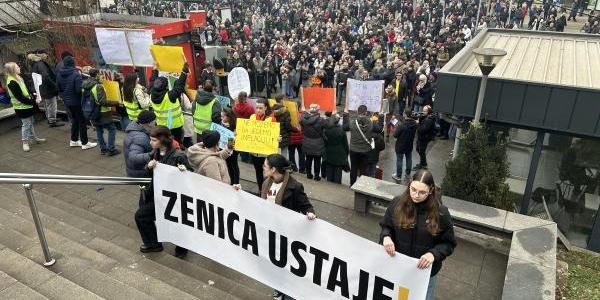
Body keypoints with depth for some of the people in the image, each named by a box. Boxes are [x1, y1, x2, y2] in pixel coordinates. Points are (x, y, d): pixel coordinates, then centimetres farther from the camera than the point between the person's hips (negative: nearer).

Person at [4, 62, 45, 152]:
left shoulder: (18, 78, 6)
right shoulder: (12, 83, -23)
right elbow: (21, 98, -25)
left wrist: (34, 95, 1)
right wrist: (34, 101, -22)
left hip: (27, 106, 9)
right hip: (22, 107, -9)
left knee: (30, 123, 21)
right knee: (26, 124, 0)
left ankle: (34, 138, 35)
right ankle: (25, 143, 12)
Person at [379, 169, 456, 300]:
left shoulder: (440, 212, -17)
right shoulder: (398, 203, -13)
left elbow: (449, 243, -7)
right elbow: (385, 226, 1)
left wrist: (434, 254, -25)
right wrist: (386, 237, -20)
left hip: (425, 271, -1)